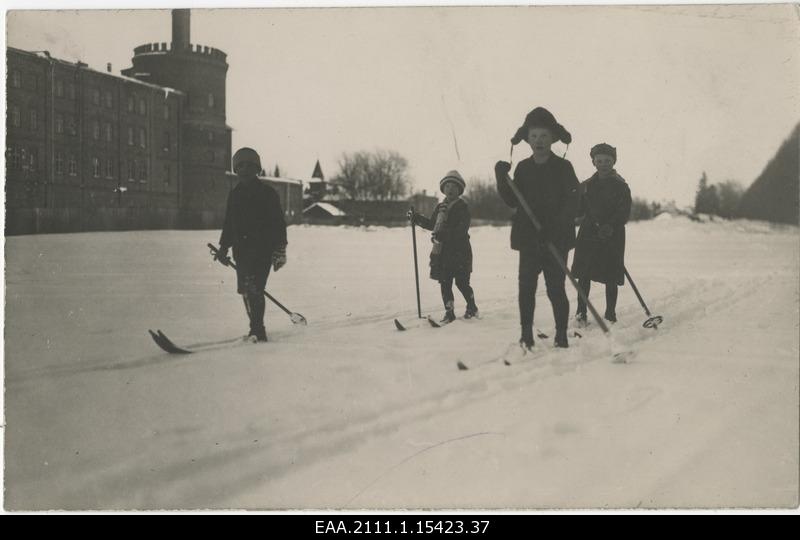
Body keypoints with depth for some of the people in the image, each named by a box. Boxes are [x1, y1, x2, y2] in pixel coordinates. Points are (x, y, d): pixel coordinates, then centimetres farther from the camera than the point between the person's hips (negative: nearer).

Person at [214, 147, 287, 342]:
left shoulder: (267, 193, -3)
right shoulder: (234, 194, 14)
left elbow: (278, 223, -5)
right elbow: (228, 223, 22)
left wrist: (280, 250, -10)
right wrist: (224, 247, 18)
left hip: (263, 248, -6)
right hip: (241, 249, 6)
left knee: (254, 288, -16)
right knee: (246, 290, 7)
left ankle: (257, 330, -15)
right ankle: (257, 328, 18)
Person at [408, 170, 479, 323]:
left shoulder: (462, 207, -6)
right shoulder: (440, 207, 14)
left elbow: (461, 229, -17)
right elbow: (432, 224, 23)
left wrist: (443, 235, -26)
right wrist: (417, 218, 12)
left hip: (459, 250, -6)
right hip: (441, 250, 6)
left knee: (461, 282, 0)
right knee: (444, 282, 2)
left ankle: (472, 307, 21)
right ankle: (449, 312, 9)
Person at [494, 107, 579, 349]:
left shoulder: (563, 167, -1)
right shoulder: (523, 168, 9)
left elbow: (572, 203, -9)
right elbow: (513, 201, 7)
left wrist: (555, 227, -23)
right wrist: (502, 180, -9)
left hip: (556, 239, -3)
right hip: (528, 238, 3)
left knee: (555, 288, -3)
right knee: (526, 286, 0)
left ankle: (561, 336, 6)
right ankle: (526, 334, 9)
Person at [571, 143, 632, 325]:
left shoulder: (620, 186, 0)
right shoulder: (586, 186, 12)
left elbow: (624, 213, -8)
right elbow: (579, 210, 12)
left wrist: (611, 226, -24)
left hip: (612, 238, -3)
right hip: (588, 235, 3)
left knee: (611, 278, 0)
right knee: (584, 275, 2)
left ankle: (610, 314, 11)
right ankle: (581, 313, 10)